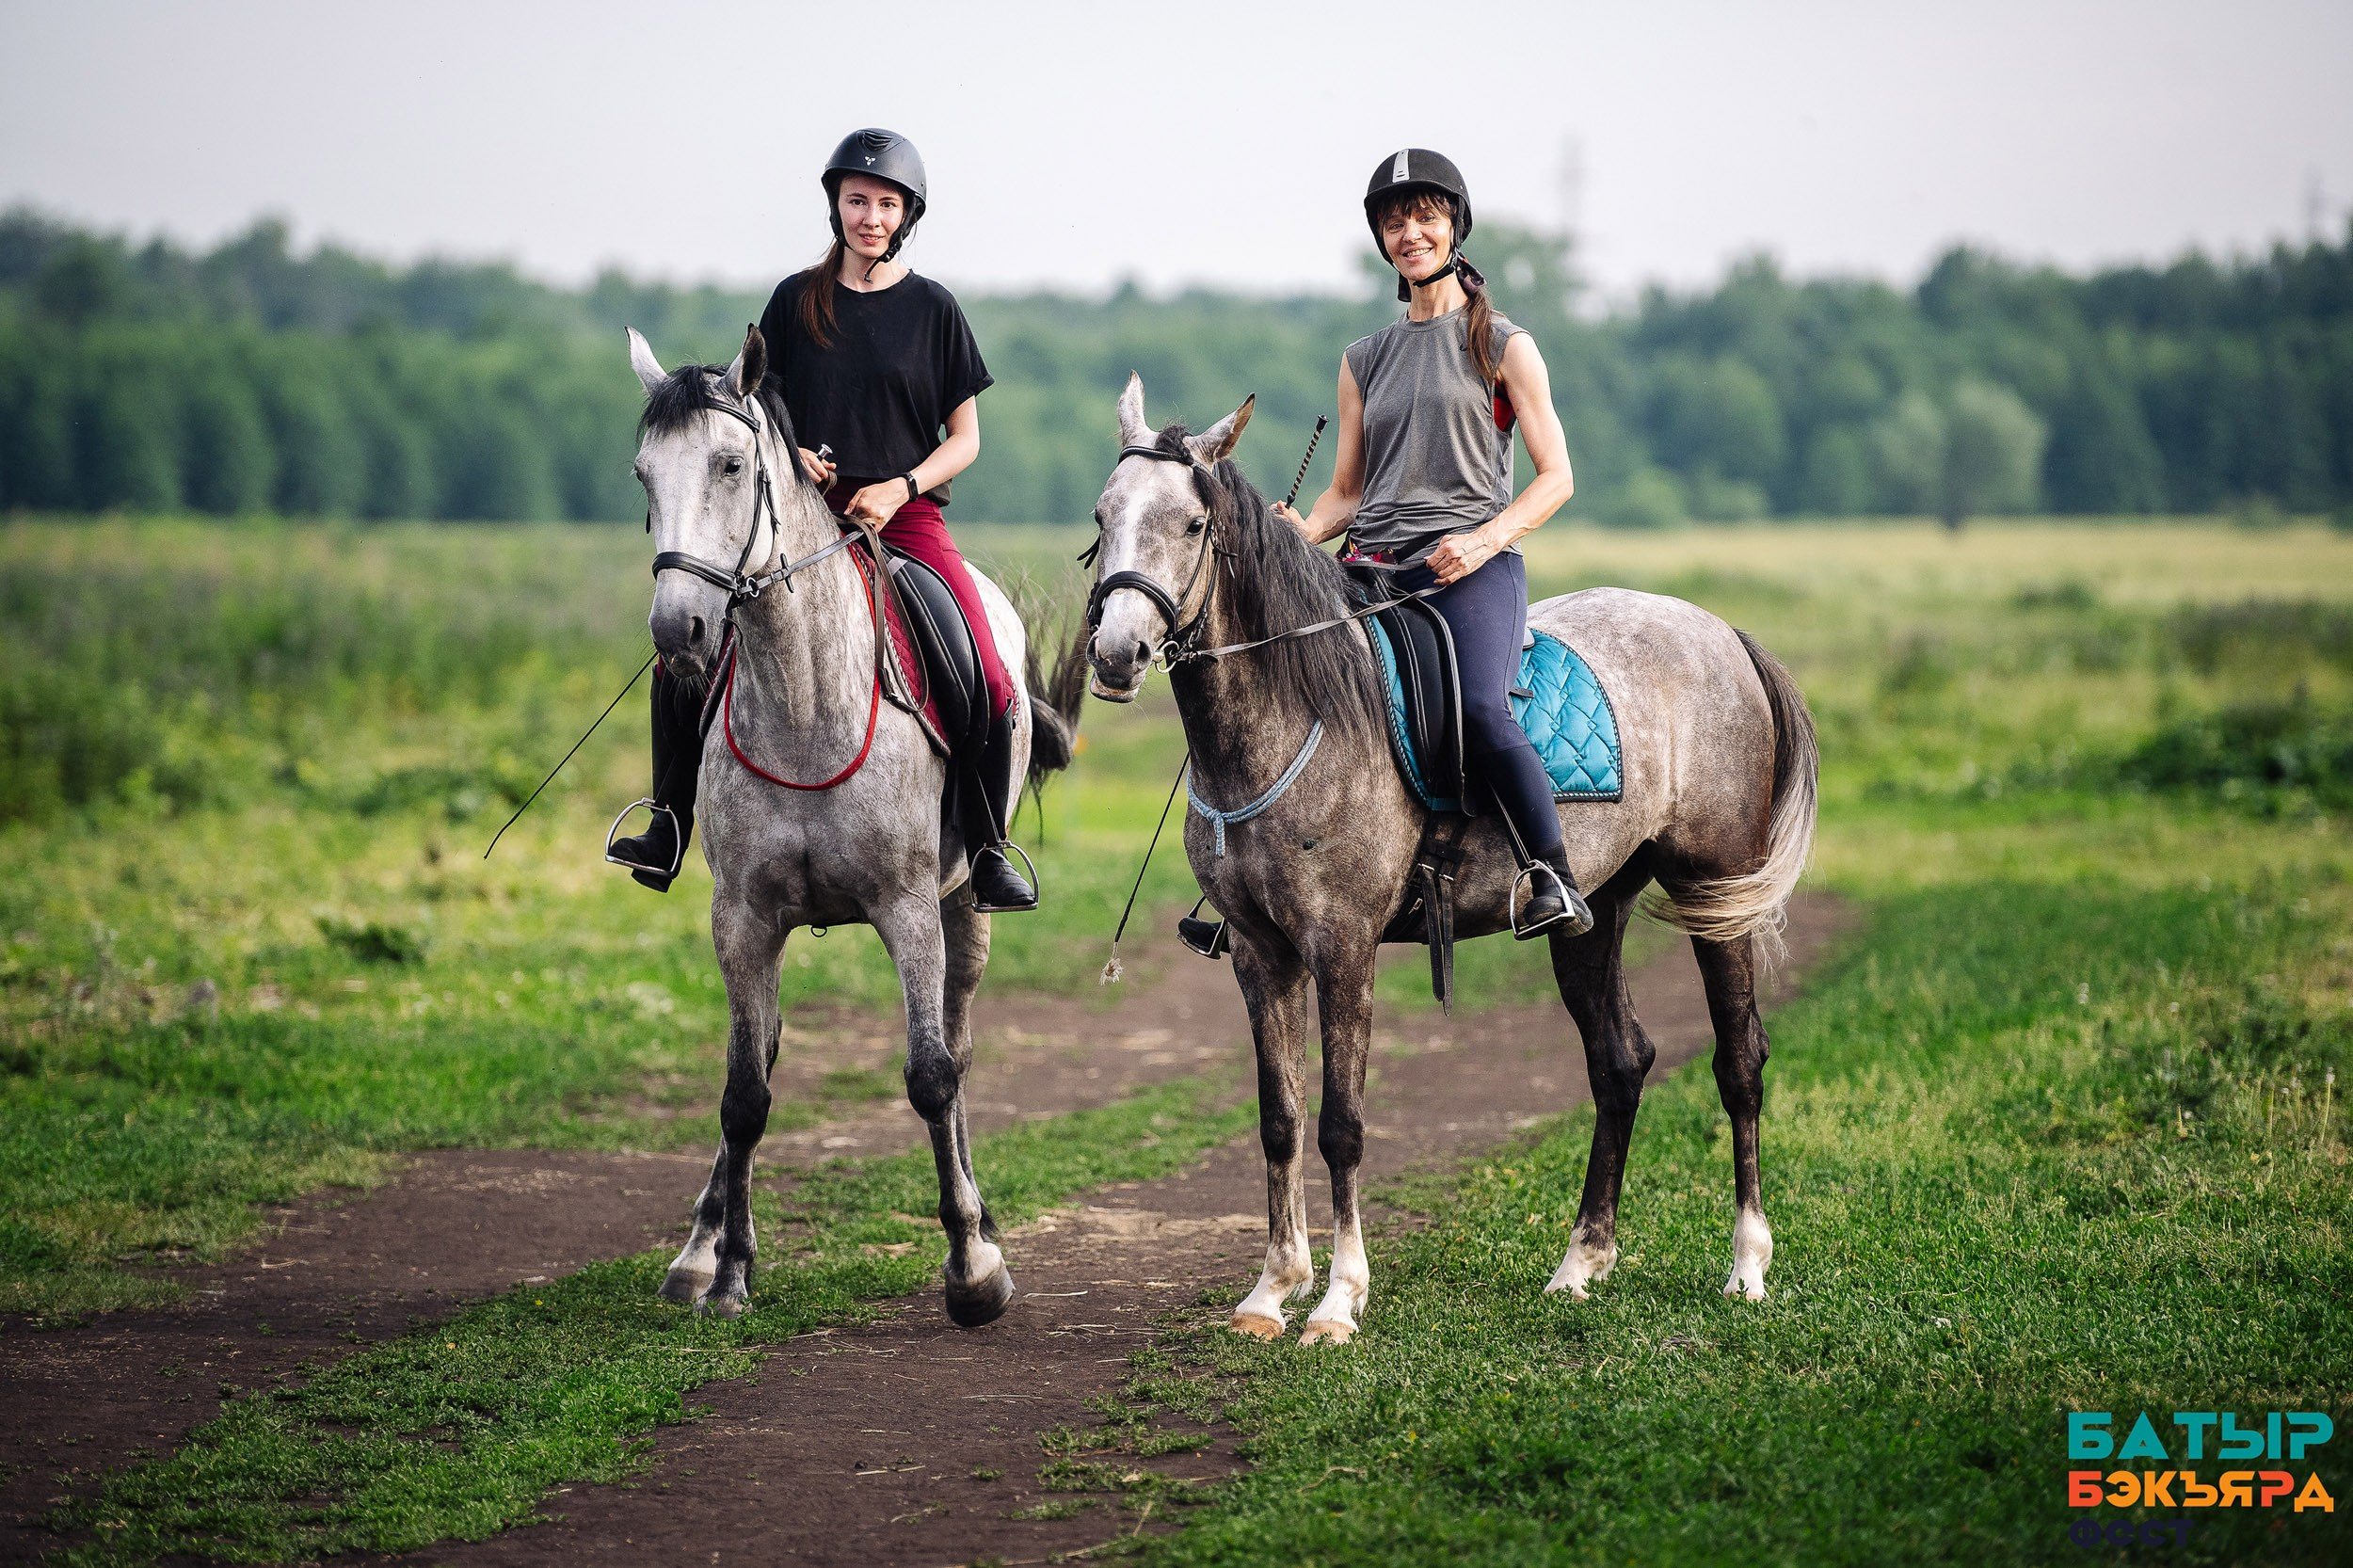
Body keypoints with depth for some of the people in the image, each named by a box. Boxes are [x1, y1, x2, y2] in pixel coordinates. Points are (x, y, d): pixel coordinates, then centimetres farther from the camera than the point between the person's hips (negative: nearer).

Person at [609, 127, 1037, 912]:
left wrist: (899, 487, -11)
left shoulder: (933, 309, 4)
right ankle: (670, 826, -4)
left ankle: (988, 849, -2)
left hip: (906, 515, -1)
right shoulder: (796, 301, 8)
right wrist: (787, 453, -8)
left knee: (989, 683, -18)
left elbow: (964, 438, 6)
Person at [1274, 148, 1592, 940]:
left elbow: (1556, 476, 4)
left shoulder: (1503, 346, 7)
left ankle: (1554, 881, -23)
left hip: (1473, 567, -5)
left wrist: (1485, 539, -14)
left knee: (1480, 708, -32)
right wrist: (1302, 531, -3)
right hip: (1373, 569, 5)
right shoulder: (1365, 360, 19)